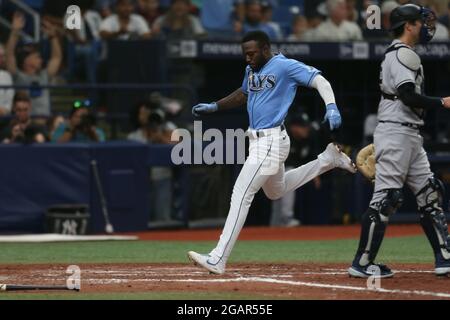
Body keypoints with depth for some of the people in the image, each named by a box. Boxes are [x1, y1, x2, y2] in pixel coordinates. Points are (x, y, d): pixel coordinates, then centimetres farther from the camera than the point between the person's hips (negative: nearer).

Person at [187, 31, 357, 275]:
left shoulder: (285, 66, -13)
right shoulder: (251, 70, 14)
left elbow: (319, 80, -19)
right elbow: (243, 94, 32)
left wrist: (331, 107, -35)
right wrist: (214, 107, 22)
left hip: (271, 142, -10)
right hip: (258, 142, 10)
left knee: (241, 194, -14)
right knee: (276, 192, 28)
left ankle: (218, 259, -17)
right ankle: (328, 159, 34)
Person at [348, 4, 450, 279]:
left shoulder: (394, 53, 20)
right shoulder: (404, 54, -11)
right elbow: (409, 97, -21)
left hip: (411, 136, 11)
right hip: (396, 133, -11)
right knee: (386, 197, -10)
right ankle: (362, 263, -7)